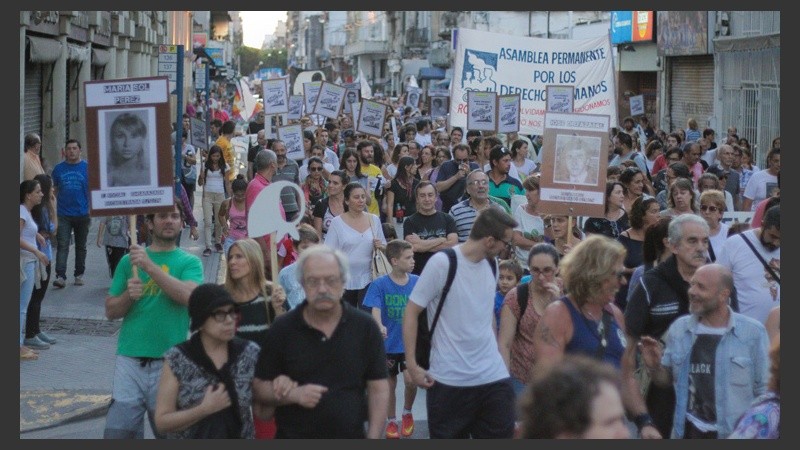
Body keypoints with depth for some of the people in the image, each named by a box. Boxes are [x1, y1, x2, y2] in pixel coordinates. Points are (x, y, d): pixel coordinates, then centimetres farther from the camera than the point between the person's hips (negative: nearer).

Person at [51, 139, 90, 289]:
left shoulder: (87, 168, 1)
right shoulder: (58, 168, 4)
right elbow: (53, 191, 9)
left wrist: (92, 211, -4)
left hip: (82, 214, 0)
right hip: (63, 215, 0)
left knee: (81, 247, 11)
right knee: (62, 246, -9)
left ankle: (79, 275, 22)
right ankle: (60, 276, -14)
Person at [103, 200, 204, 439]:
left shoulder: (189, 262, 4)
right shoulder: (129, 261, 10)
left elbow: (188, 295, -16)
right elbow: (110, 311, 10)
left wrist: (150, 266, -21)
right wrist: (128, 295, -11)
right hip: (130, 359, 1)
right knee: (117, 431, -3)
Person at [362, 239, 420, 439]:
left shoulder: (417, 282, -6)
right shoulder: (379, 284, -12)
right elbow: (375, 309, -21)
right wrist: (380, 326, -40)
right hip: (388, 343, -1)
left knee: (411, 380, -14)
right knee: (390, 384, 11)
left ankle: (407, 413, 15)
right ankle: (392, 421, 32)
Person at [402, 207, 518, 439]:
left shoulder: (492, 265, 7)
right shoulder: (442, 263, -13)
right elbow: (411, 312, -10)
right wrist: (412, 365, -14)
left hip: (494, 377, 5)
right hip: (449, 379, -5)